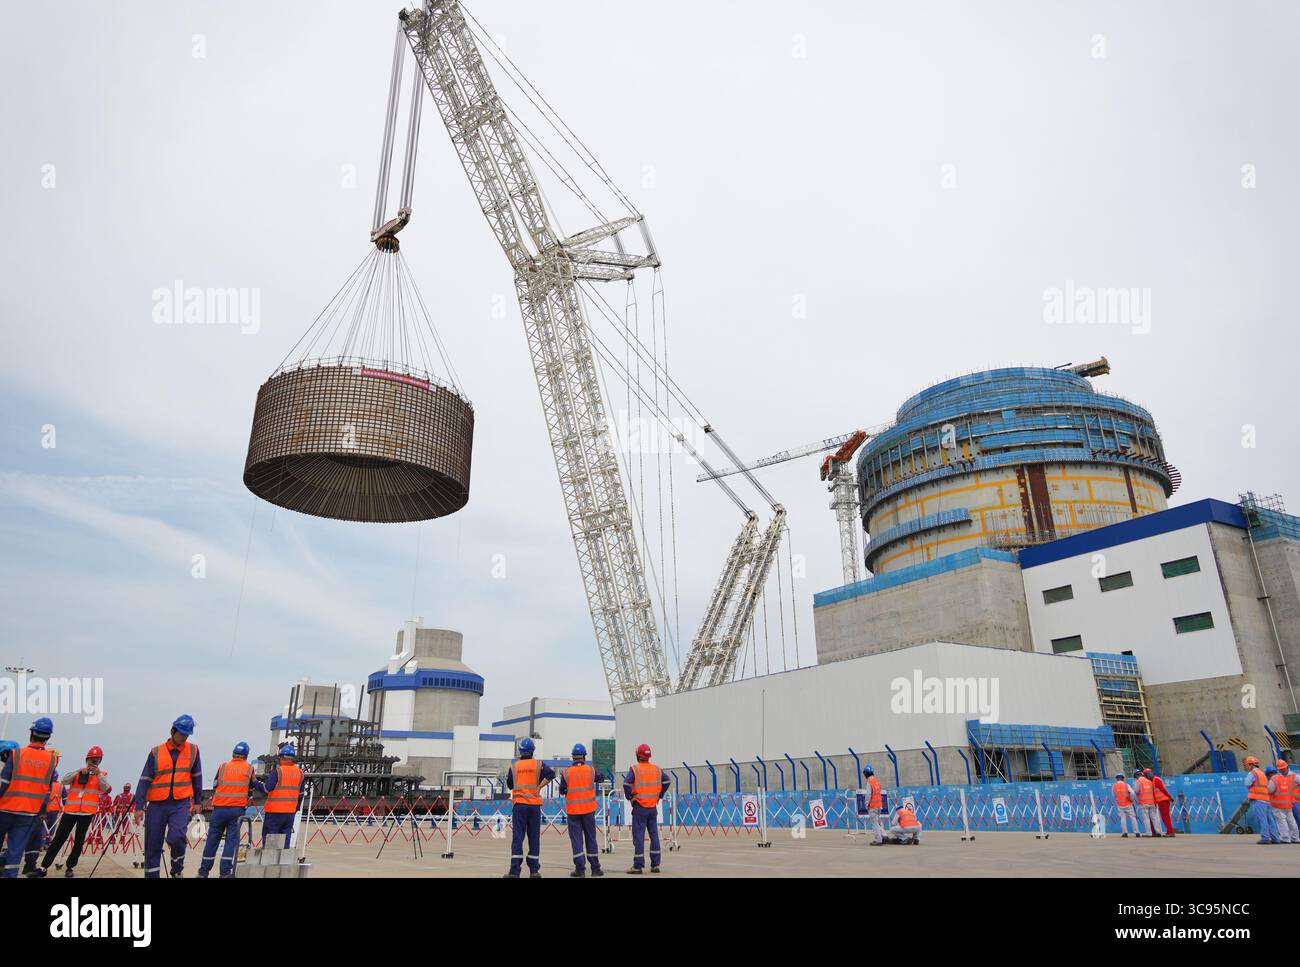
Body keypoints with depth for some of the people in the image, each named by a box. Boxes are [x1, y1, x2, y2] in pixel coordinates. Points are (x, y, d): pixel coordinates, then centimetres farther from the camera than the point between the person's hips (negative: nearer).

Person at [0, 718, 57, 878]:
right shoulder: (51, 759, -2)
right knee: (16, 848, 5)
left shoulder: (16, 754, -10)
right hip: (30, 812, 1)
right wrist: (42, 811, 14)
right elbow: (48, 790, 5)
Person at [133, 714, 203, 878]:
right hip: (157, 804, 1)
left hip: (181, 804, -1)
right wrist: (139, 807, -6)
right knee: (153, 846, 6)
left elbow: (197, 777, 12)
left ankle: (177, 869, 4)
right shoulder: (156, 753, 2)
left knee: (176, 837, -21)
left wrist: (197, 801, 13)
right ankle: (151, 875, 21)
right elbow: (144, 780, 0)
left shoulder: (193, 750, 4)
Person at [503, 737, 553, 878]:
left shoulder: (514, 766, 3)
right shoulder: (538, 764, 1)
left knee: (517, 837, 1)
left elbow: (509, 785, 12)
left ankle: (515, 871, -4)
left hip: (519, 804, 0)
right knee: (534, 837, 8)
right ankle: (534, 871, 10)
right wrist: (539, 787, -8)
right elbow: (551, 773, -15)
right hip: (534, 804, 0)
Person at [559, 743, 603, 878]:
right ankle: (595, 868, 15)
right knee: (591, 838, 10)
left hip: (573, 811, -1)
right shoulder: (591, 770, -5)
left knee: (576, 839, 4)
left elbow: (562, 791, 3)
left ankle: (580, 868, 2)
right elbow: (598, 777, 14)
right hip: (588, 810, 1)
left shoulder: (566, 773, -6)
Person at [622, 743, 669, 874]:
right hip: (653, 808, 4)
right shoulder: (656, 769, 5)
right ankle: (655, 864, 14)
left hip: (639, 807, -4)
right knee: (654, 835, 11)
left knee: (638, 836, 0)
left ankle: (638, 866, 2)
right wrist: (659, 795, 10)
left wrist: (629, 797, -6)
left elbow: (626, 783, -21)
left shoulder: (634, 769, -9)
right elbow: (667, 781, 5)